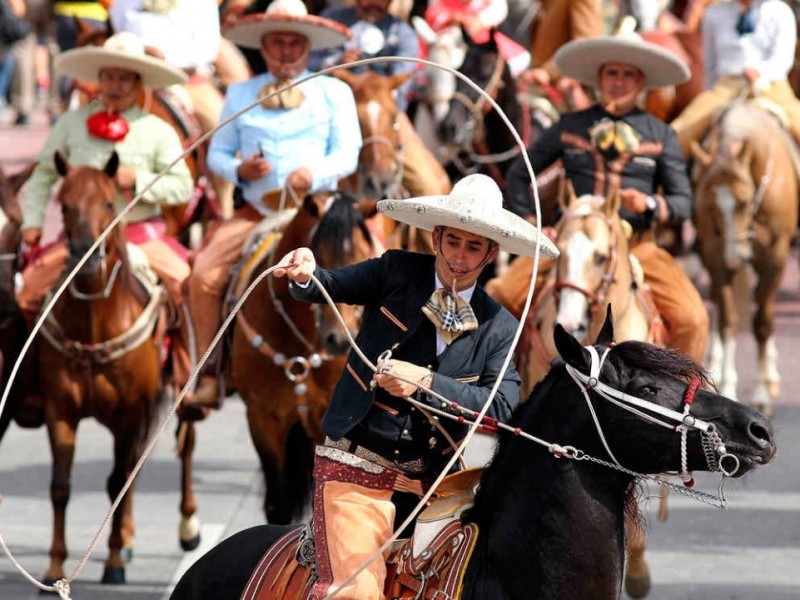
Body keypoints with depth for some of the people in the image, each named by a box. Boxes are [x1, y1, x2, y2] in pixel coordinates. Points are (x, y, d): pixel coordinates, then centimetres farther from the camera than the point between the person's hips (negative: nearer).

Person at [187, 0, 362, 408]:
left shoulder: (334, 93, 11)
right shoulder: (240, 95, 16)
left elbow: (348, 154, 3)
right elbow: (217, 153, 14)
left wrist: (314, 174, -18)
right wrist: (239, 170, -9)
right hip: (255, 211, 1)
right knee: (204, 274, -20)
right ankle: (208, 375, -9)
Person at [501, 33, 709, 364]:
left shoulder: (661, 135, 8)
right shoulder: (570, 127, 9)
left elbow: (682, 202, 5)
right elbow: (519, 175, 15)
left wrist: (650, 204, -16)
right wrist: (530, 225, 3)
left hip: (637, 246, 0)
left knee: (692, 319, -21)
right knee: (499, 298, -17)